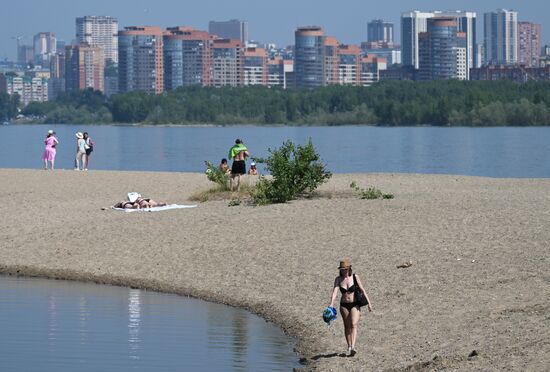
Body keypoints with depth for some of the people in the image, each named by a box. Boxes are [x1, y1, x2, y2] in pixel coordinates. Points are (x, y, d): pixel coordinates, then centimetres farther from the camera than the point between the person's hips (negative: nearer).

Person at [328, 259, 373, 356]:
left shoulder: (355, 277, -5)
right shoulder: (338, 279, -1)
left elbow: (362, 290, -5)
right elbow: (335, 291, -13)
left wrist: (369, 302, -9)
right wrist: (331, 303, -27)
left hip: (355, 304, -3)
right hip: (344, 305, 3)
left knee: (353, 324, -17)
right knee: (347, 326, 9)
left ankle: (353, 347, -28)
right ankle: (349, 346, 20)